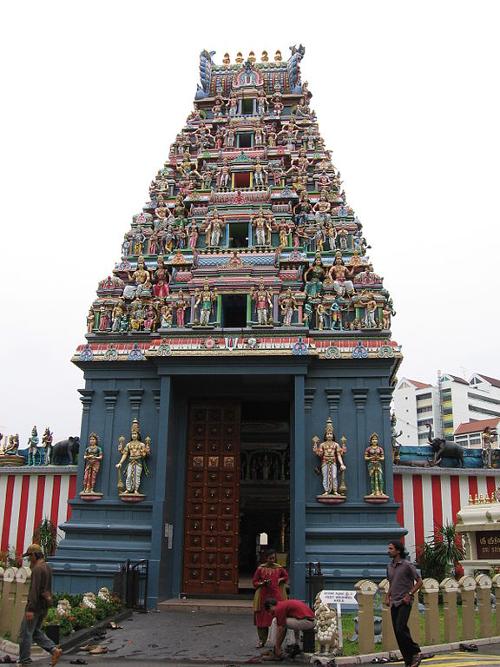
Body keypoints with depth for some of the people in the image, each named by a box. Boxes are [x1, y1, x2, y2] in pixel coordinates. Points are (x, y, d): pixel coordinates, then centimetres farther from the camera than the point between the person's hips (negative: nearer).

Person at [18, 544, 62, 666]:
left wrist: (30, 609, -24)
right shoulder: (47, 568, 14)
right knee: (36, 632, 16)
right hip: (44, 605, 9)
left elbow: (35, 589, -23)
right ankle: (54, 650, 4)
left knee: (25, 633, 3)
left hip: (35, 605, -9)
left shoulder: (37, 569, -16)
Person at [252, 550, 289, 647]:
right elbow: (254, 582, 3)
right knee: (262, 618, 0)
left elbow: (286, 576, 22)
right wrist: (263, 583, -13)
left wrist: (280, 580, 4)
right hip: (263, 596, 0)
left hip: (276, 596, 0)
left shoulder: (279, 568, 4)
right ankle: (262, 640, 13)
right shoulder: (260, 569, -1)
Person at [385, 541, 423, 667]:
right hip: (394, 603, 7)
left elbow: (419, 581, -6)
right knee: (398, 633, 4)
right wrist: (387, 596, 10)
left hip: (404, 603, -7)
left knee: (400, 629, -18)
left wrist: (409, 595, -14)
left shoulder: (407, 565, -9)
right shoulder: (389, 566, 12)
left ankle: (416, 652, 1)